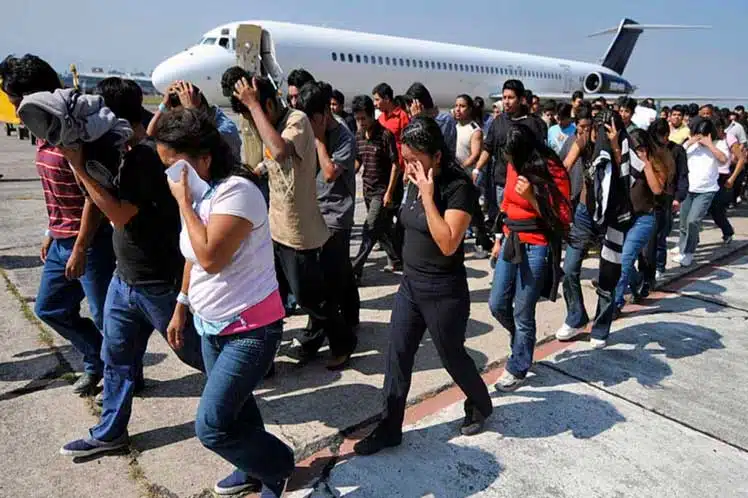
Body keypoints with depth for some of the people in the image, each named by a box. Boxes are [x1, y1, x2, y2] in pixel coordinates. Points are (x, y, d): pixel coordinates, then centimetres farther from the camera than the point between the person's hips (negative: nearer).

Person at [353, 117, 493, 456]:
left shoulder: (458, 187, -19)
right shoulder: (415, 183, 3)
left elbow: (448, 244, -28)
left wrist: (428, 196, -27)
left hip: (444, 292, -7)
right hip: (410, 285, 7)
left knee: (452, 356, 13)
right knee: (397, 358, 9)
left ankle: (480, 405, 43)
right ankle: (389, 429, 24)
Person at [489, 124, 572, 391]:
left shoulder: (553, 172, -15)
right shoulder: (514, 166, 3)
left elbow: (562, 220, -15)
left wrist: (532, 197, -27)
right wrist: (499, 239, 18)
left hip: (535, 249, -6)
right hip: (510, 243, 6)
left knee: (522, 313, 5)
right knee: (497, 305, 11)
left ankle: (517, 369, 25)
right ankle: (524, 341, 41)